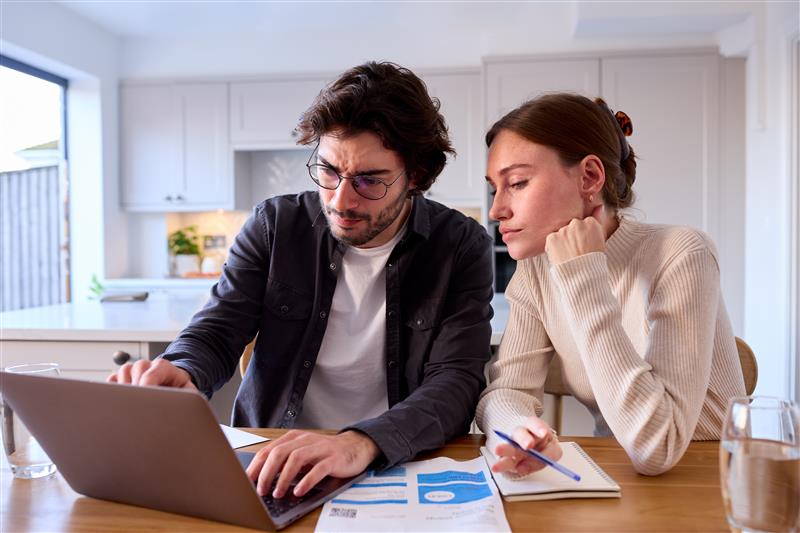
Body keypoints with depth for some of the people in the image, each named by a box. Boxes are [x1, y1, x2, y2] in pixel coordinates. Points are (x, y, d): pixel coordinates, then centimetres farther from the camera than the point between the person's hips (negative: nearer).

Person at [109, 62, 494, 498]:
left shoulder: (461, 247, -7)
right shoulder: (274, 225, -1)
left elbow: (458, 379, -16)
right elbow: (215, 334, 0)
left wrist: (362, 442, -34)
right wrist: (179, 376, -24)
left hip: (400, 465, -1)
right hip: (269, 463, 2)